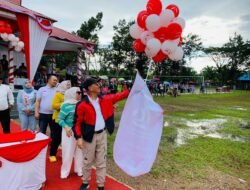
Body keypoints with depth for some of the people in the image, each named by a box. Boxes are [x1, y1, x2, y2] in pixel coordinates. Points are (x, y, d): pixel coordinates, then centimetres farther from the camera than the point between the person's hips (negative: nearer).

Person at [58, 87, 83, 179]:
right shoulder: (66, 105, -13)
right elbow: (60, 119, -11)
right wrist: (66, 127, -25)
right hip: (69, 131, -4)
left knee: (79, 151, 14)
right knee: (68, 152, 5)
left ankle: (79, 170, 31)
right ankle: (65, 172, 25)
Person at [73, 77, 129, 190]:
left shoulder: (105, 100, -1)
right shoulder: (82, 105, -15)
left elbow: (119, 96, 5)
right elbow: (77, 123, -12)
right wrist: (79, 137, -18)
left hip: (102, 134, 4)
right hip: (90, 136, -4)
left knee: (101, 162, 14)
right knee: (87, 161, 14)